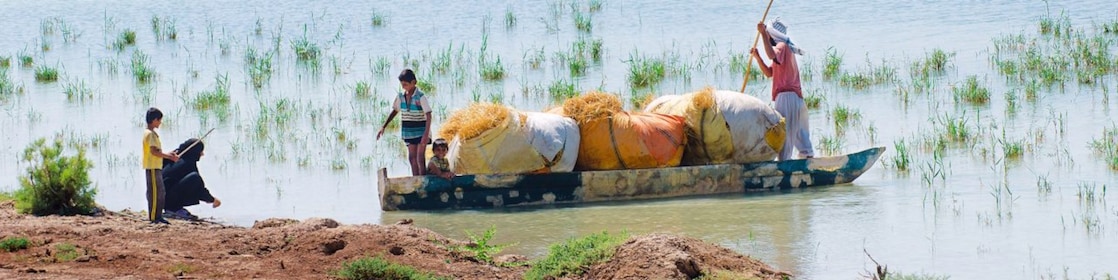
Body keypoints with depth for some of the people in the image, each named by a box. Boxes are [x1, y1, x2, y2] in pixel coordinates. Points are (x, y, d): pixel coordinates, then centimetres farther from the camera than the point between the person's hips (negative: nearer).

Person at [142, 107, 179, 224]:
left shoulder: (152, 133, 17)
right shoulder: (150, 134, -14)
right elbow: (154, 151, -22)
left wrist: (168, 155, 14)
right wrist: (170, 157, -17)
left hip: (156, 167, 10)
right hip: (152, 168, -10)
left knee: (161, 193, 12)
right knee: (155, 192, -8)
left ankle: (158, 216, 15)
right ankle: (153, 217, -7)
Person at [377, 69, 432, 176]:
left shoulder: (420, 97, -16)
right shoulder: (400, 97, 1)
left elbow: (428, 115, -19)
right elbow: (394, 112, 14)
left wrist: (426, 134, -27)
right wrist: (383, 127, 9)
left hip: (421, 131, -6)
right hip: (409, 131, 6)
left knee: (420, 157, -9)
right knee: (412, 157, 7)